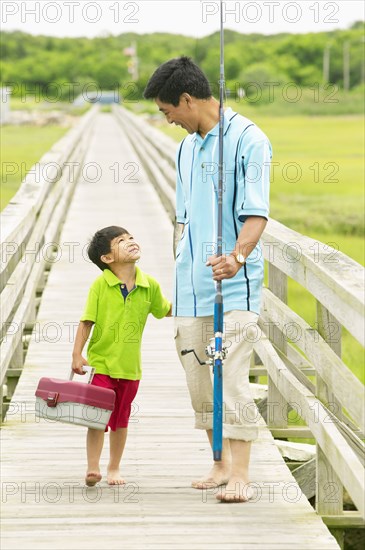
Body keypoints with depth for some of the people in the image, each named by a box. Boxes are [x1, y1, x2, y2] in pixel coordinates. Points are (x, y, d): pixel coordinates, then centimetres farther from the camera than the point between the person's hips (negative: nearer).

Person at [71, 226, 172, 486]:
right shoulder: (100, 285, -11)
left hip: (130, 366, 3)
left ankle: (114, 468, 25)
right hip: (101, 362, -3)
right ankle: (93, 468, 4)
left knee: (121, 418, 13)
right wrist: (77, 354, -13)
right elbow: (87, 321, -9)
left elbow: (166, 310, 17)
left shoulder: (150, 286, -1)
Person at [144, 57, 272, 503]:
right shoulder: (186, 148, 17)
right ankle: (221, 465, 19)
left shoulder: (247, 139, -8)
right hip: (191, 286, 8)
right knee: (199, 382, 8)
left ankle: (240, 476, -10)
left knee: (232, 379, -11)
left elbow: (256, 214, -16)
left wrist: (237, 256, -33)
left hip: (234, 285, -8)